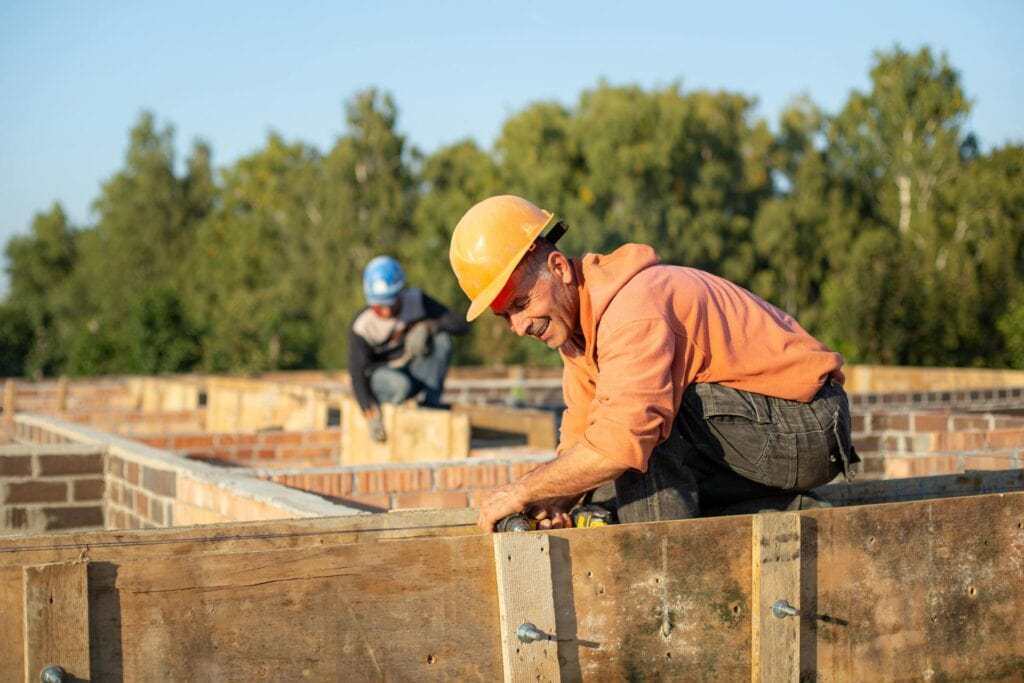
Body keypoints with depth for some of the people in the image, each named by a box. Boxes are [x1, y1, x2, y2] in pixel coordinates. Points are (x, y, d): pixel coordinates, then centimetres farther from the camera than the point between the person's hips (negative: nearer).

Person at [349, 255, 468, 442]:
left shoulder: (416, 300, -13)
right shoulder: (361, 327, -21)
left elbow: (461, 325, -17)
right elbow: (357, 376, -24)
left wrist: (426, 327, -34)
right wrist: (371, 416, -35)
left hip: (415, 373, 4)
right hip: (380, 373, -4)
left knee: (442, 338, -24)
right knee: (400, 385, -40)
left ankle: (428, 402, -21)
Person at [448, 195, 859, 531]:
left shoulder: (632, 309, -25)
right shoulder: (575, 321, 7)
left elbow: (619, 443, -36)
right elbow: (580, 436, 9)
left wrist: (521, 492, -26)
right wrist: (556, 502, -11)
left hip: (805, 429, -10)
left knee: (648, 414, -26)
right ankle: (792, 515, 5)